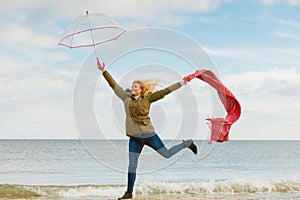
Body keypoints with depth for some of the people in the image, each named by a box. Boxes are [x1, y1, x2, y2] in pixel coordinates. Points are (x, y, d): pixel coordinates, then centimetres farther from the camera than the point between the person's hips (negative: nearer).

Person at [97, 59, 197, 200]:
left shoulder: (147, 98, 0)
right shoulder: (126, 98, 5)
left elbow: (163, 92, -1)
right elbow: (114, 85, 5)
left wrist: (179, 84, -2)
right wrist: (104, 72, 1)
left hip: (148, 134, -2)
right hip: (134, 137, 2)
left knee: (167, 154, 6)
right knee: (132, 165, 4)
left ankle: (187, 143, 32)